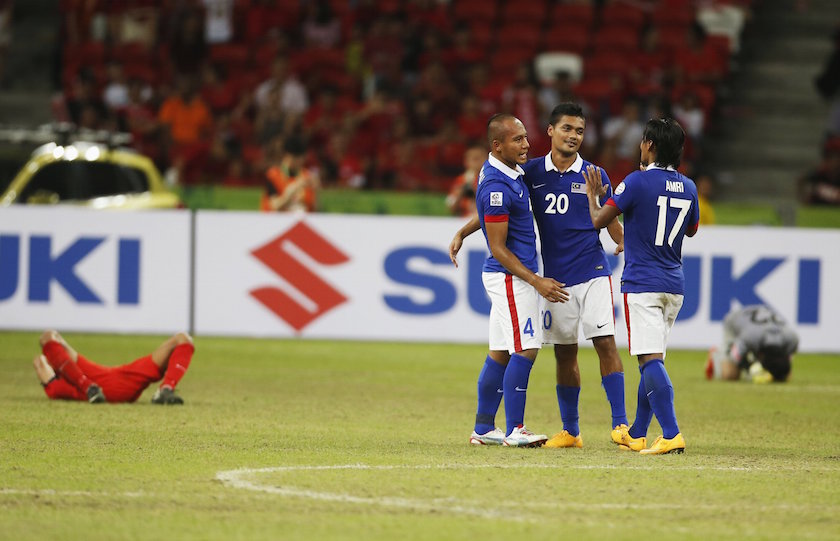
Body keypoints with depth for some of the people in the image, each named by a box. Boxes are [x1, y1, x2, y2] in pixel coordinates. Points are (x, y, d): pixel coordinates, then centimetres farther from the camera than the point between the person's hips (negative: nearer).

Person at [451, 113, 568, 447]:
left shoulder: (510, 172, 9)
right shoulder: (497, 187, -21)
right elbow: (499, 249, -19)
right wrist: (537, 282, -19)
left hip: (508, 277, 10)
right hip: (511, 277, -10)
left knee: (501, 353, 12)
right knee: (526, 350, -11)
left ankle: (484, 428, 18)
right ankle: (514, 430, -9)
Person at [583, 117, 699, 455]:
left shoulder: (638, 182, -11)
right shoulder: (687, 187, 8)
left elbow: (599, 221, -8)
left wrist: (593, 195, 12)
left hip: (642, 284, -7)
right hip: (674, 285, 7)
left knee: (650, 360, -13)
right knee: (652, 360, 17)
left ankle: (672, 435, -25)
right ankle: (637, 435, 25)